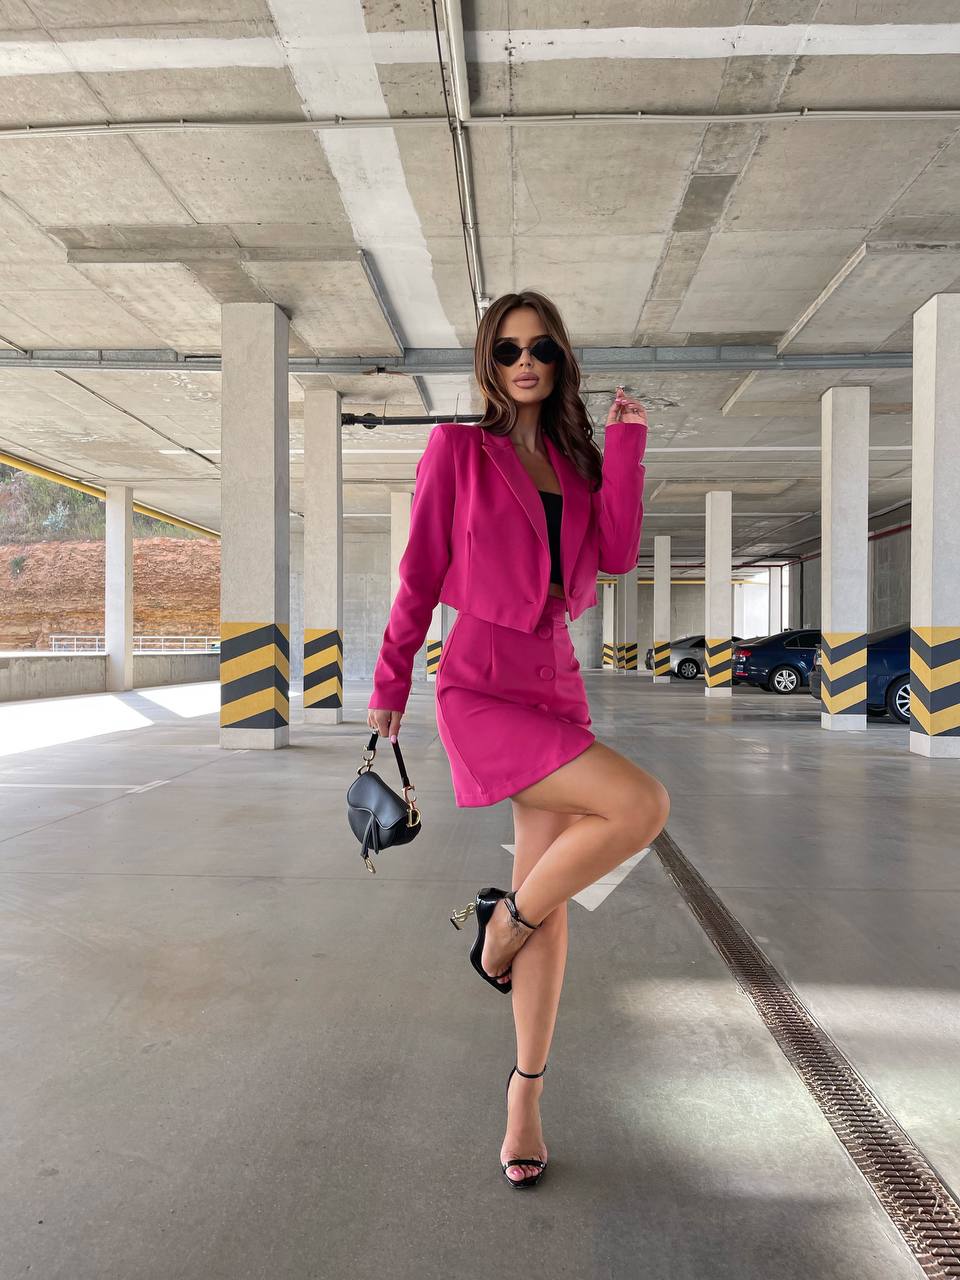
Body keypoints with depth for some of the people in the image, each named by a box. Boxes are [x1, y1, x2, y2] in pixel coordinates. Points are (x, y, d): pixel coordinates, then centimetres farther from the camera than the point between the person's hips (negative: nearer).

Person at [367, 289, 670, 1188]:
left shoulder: (574, 461, 14)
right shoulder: (457, 450, 0)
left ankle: (526, 1091, 24)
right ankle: (504, 919, 3)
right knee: (641, 804, -22)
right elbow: (419, 573, 1)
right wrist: (389, 684, 5)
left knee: (548, 896, 7)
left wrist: (625, 445, -2)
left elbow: (616, 555, -1)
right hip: (481, 683, -5)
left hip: (556, 683, 6)